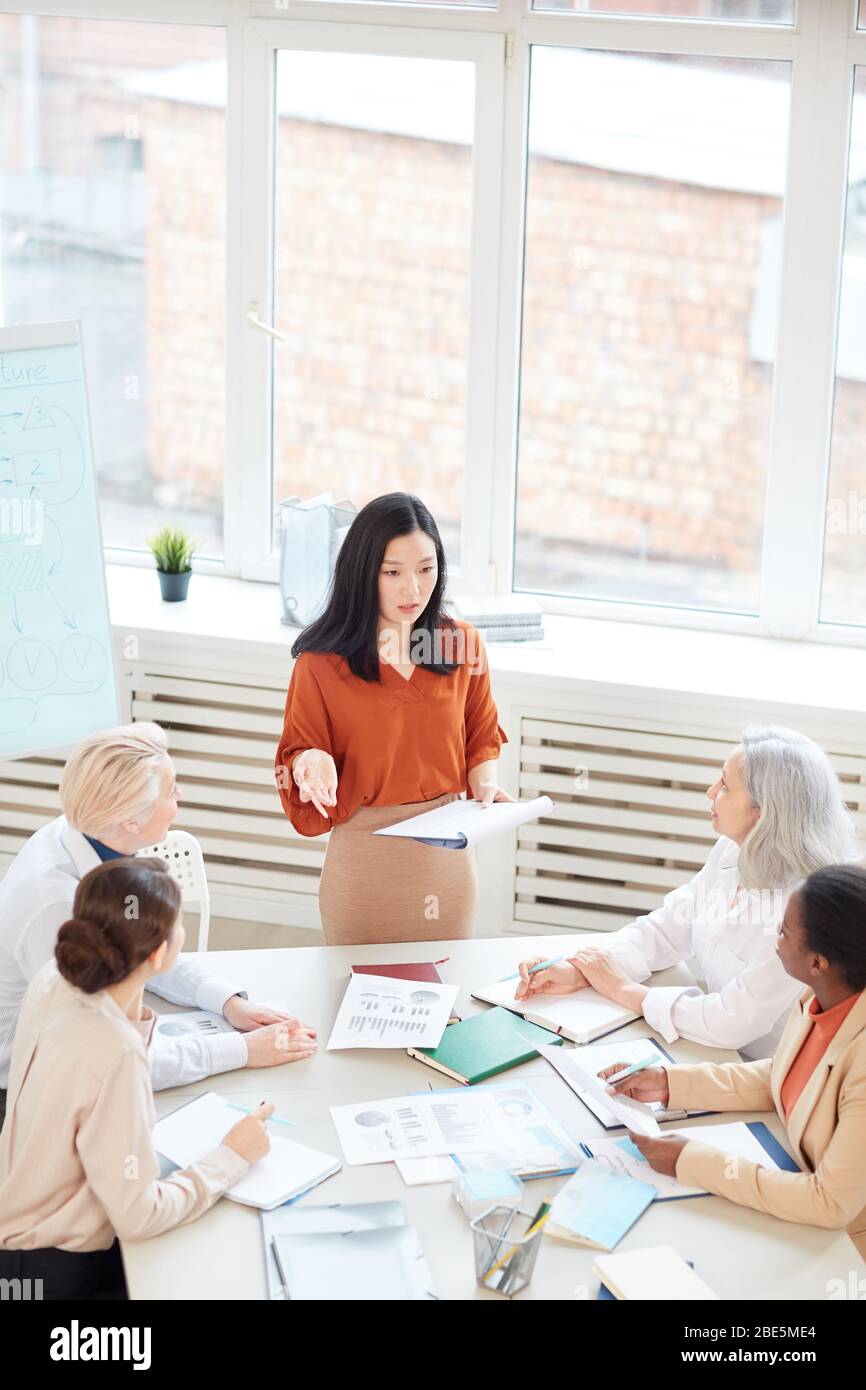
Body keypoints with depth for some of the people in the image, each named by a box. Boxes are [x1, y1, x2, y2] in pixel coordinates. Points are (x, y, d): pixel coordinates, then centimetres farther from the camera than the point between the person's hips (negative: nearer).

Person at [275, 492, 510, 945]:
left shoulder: (462, 644, -2)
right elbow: (300, 748, -5)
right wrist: (310, 762, -26)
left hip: (448, 853, 3)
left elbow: (480, 740, 9)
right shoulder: (321, 662, -11)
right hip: (363, 853, -2)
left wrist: (486, 784, -9)